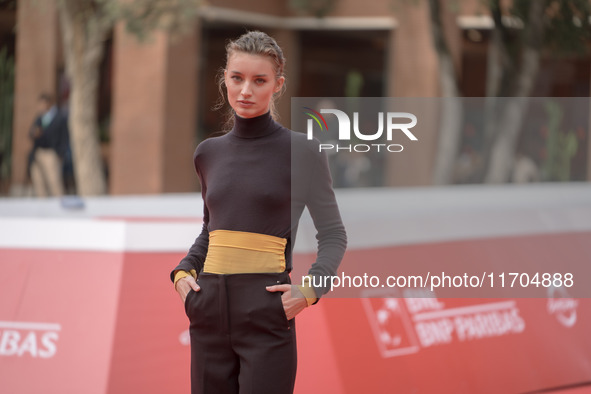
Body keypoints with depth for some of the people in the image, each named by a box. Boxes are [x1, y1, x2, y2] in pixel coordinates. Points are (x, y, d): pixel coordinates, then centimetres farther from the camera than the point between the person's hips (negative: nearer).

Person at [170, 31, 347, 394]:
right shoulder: (209, 153, 12)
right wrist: (184, 271, 7)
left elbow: (333, 234, 2)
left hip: (267, 313, -5)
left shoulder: (300, 151, -3)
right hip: (209, 309, 5)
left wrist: (309, 289, -13)